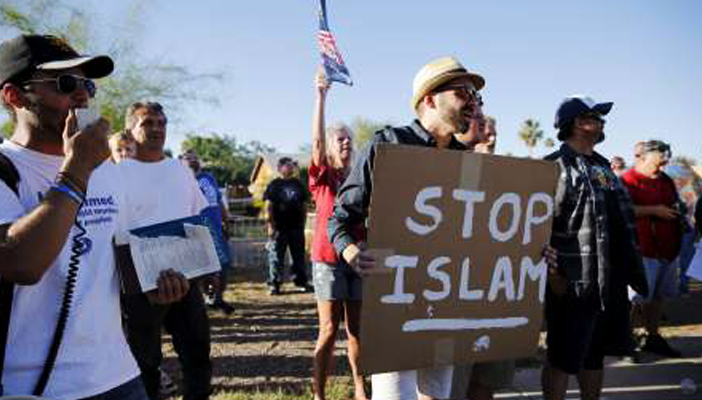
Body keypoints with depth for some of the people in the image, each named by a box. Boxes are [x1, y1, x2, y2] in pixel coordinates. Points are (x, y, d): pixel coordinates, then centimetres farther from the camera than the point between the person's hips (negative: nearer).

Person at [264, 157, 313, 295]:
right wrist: (270, 225, -9)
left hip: (296, 226, 4)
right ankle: (274, 284, 9)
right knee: (276, 256, 1)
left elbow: (304, 205, 16)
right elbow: (268, 206, -3)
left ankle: (301, 281, 21)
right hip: (279, 227, -4)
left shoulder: (298, 184, 12)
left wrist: (303, 222, 10)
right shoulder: (274, 185, 1)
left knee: (299, 256, 11)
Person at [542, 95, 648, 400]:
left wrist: (630, 271, 18)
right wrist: (552, 276, -19)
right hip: (572, 284, -8)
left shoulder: (602, 167, 15)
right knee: (562, 360, 3)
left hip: (610, 283, 8)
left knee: (595, 357, 19)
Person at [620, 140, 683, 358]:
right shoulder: (629, 180, -8)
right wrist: (654, 210, -19)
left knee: (659, 295, 15)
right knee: (638, 297, -9)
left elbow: (675, 204, 32)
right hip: (644, 250, -8)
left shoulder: (666, 181, 17)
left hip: (668, 248, 8)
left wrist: (678, 216, 13)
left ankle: (653, 337, 28)